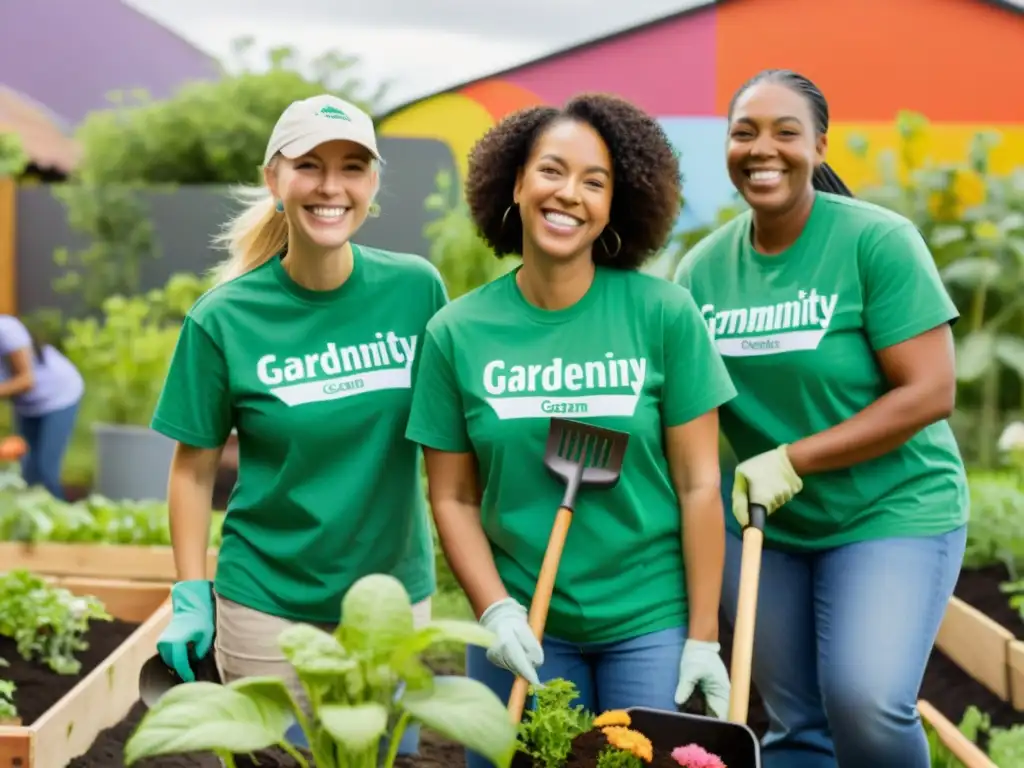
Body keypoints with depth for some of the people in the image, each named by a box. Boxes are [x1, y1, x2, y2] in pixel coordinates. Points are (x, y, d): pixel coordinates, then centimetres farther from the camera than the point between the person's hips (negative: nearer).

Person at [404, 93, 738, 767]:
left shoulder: (664, 314, -8)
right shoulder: (457, 333, -3)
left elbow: (698, 484, -6)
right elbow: (454, 498, 1)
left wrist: (703, 636, -6)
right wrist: (495, 610, -11)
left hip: (651, 622, -1)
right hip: (525, 625, 1)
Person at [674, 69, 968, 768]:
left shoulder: (877, 241, -14)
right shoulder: (702, 267, 0)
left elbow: (931, 392, -18)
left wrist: (791, 461, -21)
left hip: (891, 513, -4)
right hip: (763, 525, 5)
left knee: (866, 704, -21)